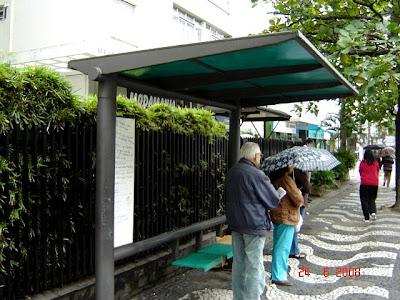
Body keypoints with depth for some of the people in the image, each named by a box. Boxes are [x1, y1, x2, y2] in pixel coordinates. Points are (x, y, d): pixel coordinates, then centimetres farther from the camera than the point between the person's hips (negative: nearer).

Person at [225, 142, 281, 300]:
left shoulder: (231, 171, 6)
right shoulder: (256, 174, -19)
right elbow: (273, 201, -11)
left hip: (235, 223, 8)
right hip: (254, 225, -8)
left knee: (238, 263, 17)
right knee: (254, 267, 1)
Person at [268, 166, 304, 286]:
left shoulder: (275, 178, 8)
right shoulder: (286, 179, -20)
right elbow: (298, 199, -19)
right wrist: (301, 200, 3)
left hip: (277, 216, 10)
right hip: (286, 217, -10)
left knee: (278, 246, 18)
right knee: (283, 247, -3)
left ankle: (278, 272, 31)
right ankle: (279, 276, 2)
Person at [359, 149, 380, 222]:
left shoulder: (362, 163, -4)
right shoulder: (376, 163, 2)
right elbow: (377, 172, 15)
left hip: (364, 183, -2)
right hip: (374, 183, 2)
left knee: (364, 200, 5)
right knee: (372, 199, 16)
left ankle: (366, 218, 3)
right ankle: (373, 212, -9)